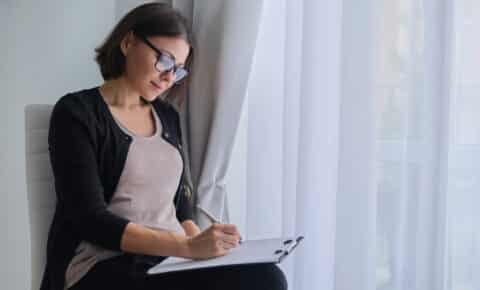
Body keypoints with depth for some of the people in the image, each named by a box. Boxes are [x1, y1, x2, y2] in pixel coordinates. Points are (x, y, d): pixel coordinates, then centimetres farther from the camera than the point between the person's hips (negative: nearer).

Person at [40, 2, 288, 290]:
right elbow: (90, 219, -12)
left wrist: (200, 242, -2)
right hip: (104, 267, -6)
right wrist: (188, 246, -23)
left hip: (173, 260, 7)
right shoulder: (76, 113, -3)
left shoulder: (167, 116, 17)